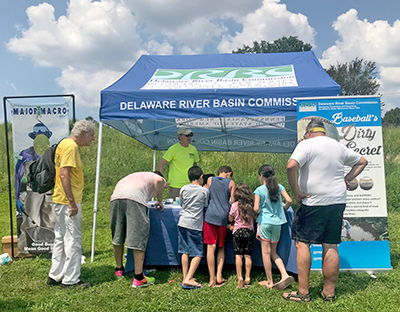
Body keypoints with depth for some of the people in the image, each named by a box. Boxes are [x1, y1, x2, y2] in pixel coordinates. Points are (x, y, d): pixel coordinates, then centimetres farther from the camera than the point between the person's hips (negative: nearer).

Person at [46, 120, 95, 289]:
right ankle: (71, 280, 8)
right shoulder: (70, 146, -15)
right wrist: (72, 203, -23)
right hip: (68, 201, -10)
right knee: (73, 240, -1)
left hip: (60, 200, 10)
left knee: (61, 239, 17)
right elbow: (64, 175, -23)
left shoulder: (64, 143, 15)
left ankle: (55, 276, 27)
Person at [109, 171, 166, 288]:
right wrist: (160, 201, 11)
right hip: (135, 198, -6)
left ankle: (119, 269, 34)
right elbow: (159, 181, 0)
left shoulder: (135, 175, 42)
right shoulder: (157, 177, 25)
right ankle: (138, 278, 0)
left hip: (116, 196, 6)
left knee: (117, 235, 18)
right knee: (138, 239, -1)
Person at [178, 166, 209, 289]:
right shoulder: (204, 191, -3)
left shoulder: (183, 189, 6)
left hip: (183, 223, 5)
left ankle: (185, 278, 16)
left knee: (185, 252, 11)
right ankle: (188, 279, -5)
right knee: (198, 254, 2)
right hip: (195, 225, -4)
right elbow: (206, 206, 7)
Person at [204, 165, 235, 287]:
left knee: (211, 246, 0)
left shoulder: (210, 180, 9)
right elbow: (233, 202, 7)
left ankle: (212, 279, -1)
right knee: (221, 247, 16)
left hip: (210, 215, 0)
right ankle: (219, 276, 8)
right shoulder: (231, 183, 7)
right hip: (223, 217, 0)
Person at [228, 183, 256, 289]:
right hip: (250, 230, 3)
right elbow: (255, 218, 10)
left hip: (238, 231, -3)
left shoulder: (235, 205, -6)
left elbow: (230, 219, 3)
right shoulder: (251, 205, 0)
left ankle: (239, 277, -4)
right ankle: (247, 277, 8)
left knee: (238, 255, 0)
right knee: (247, 255, 6)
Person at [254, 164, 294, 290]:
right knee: (273, 252, 17)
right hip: (277, 223, 5)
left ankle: (269, 281, 11)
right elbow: (289, 201, -4)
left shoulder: (259, 190, -8)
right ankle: (285, 275, 2)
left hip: (264, 222, -5)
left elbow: (256, 209, -15)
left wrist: (256, 213, 7)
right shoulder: (279, 187, 3)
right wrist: (282, 210, 14)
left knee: (266, 252, 4)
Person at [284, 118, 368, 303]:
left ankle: (303, 292, 5)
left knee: (302, 243, 3)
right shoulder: (339, 146, 14)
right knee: (331, 247, 11)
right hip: (338, 202, 6)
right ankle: (329, 292, 19)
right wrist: (346, 180, 18)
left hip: (314, 203, -6)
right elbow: (362, 162, 27)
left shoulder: (306, 144, -6)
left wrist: (296, 192, -14)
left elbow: (291, 166, -23)